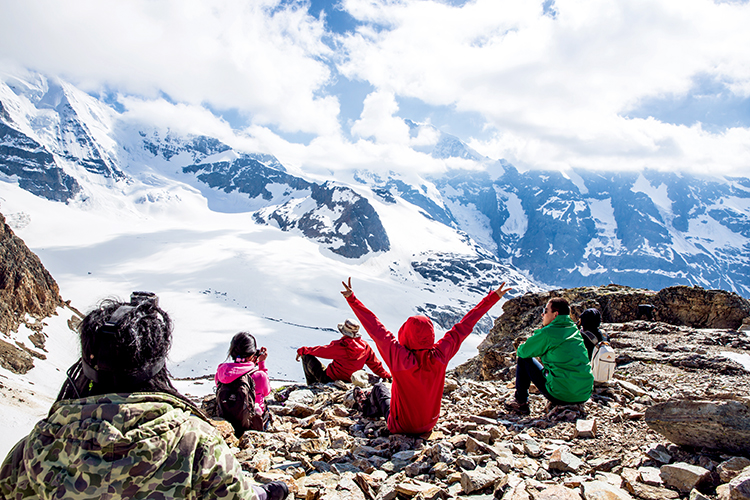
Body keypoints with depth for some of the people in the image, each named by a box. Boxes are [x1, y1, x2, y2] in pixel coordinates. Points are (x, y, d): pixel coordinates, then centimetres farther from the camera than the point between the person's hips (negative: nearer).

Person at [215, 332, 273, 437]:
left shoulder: (221, 370, -14)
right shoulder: (259, 376, -24)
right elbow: (266, 391, -2)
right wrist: (262, 363, -1)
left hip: (225, 424, 4)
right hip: (251, 427, -3)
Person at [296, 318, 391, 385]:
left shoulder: (340, 346, -25)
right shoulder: (365, 346, -10)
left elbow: (321, 350, -11)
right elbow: (375, 364, -1)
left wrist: (302, 351, 5)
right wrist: (386, 375, 16)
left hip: (329, 379, -6)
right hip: (349, 380, 6)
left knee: (307, 356, 5)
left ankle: (312, 386, 20)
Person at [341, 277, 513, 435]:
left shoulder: (400, 358, -32)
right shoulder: (440, 355, -23)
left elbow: (376, 329, -30)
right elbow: (463, 327, -16)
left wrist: (352, 298, -24)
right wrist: (494, 297, -5)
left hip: (401, 427, -3)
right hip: (429, 425, 4)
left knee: (379, 387, 23)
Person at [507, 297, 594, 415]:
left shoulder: (547, 333, -12)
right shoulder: (574, 330, 10)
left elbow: (522, 352, 0)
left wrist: (520, 349, 22)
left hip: (561, 395, -7)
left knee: (523, 359, 9)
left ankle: (521, 402, 14)